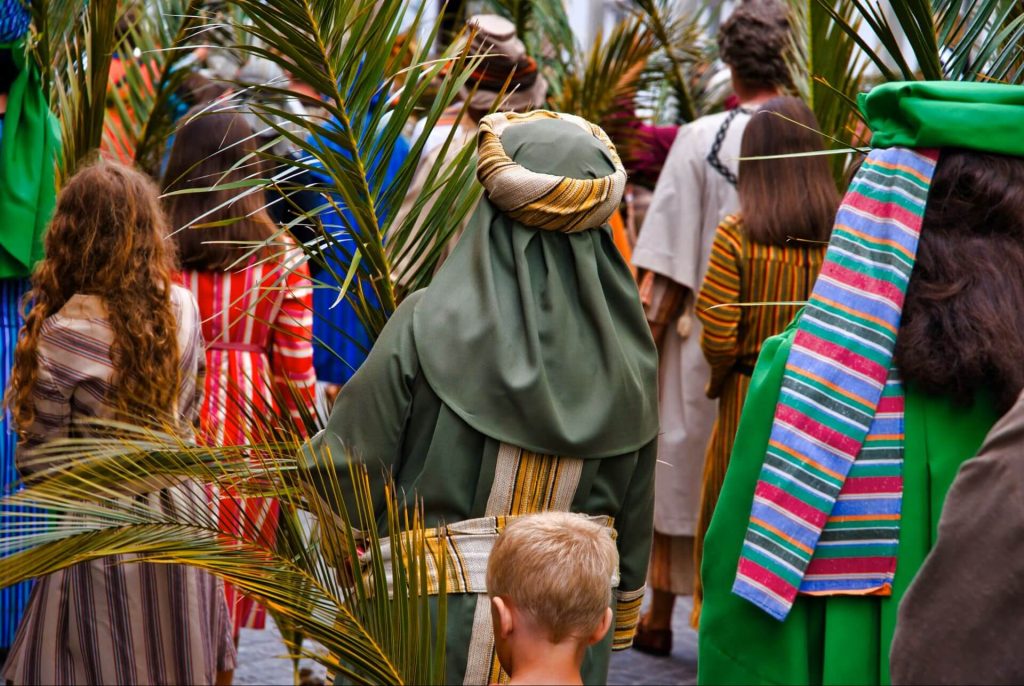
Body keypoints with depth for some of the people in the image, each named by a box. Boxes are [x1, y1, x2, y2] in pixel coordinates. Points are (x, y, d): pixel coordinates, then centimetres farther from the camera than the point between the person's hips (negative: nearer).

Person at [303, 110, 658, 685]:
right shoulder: (625, 346, -5)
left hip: (441, 622, -3)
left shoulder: (429, 324, -16)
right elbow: (635, 507, 3)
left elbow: (345, 465, -13)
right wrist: (623, 612, 17)